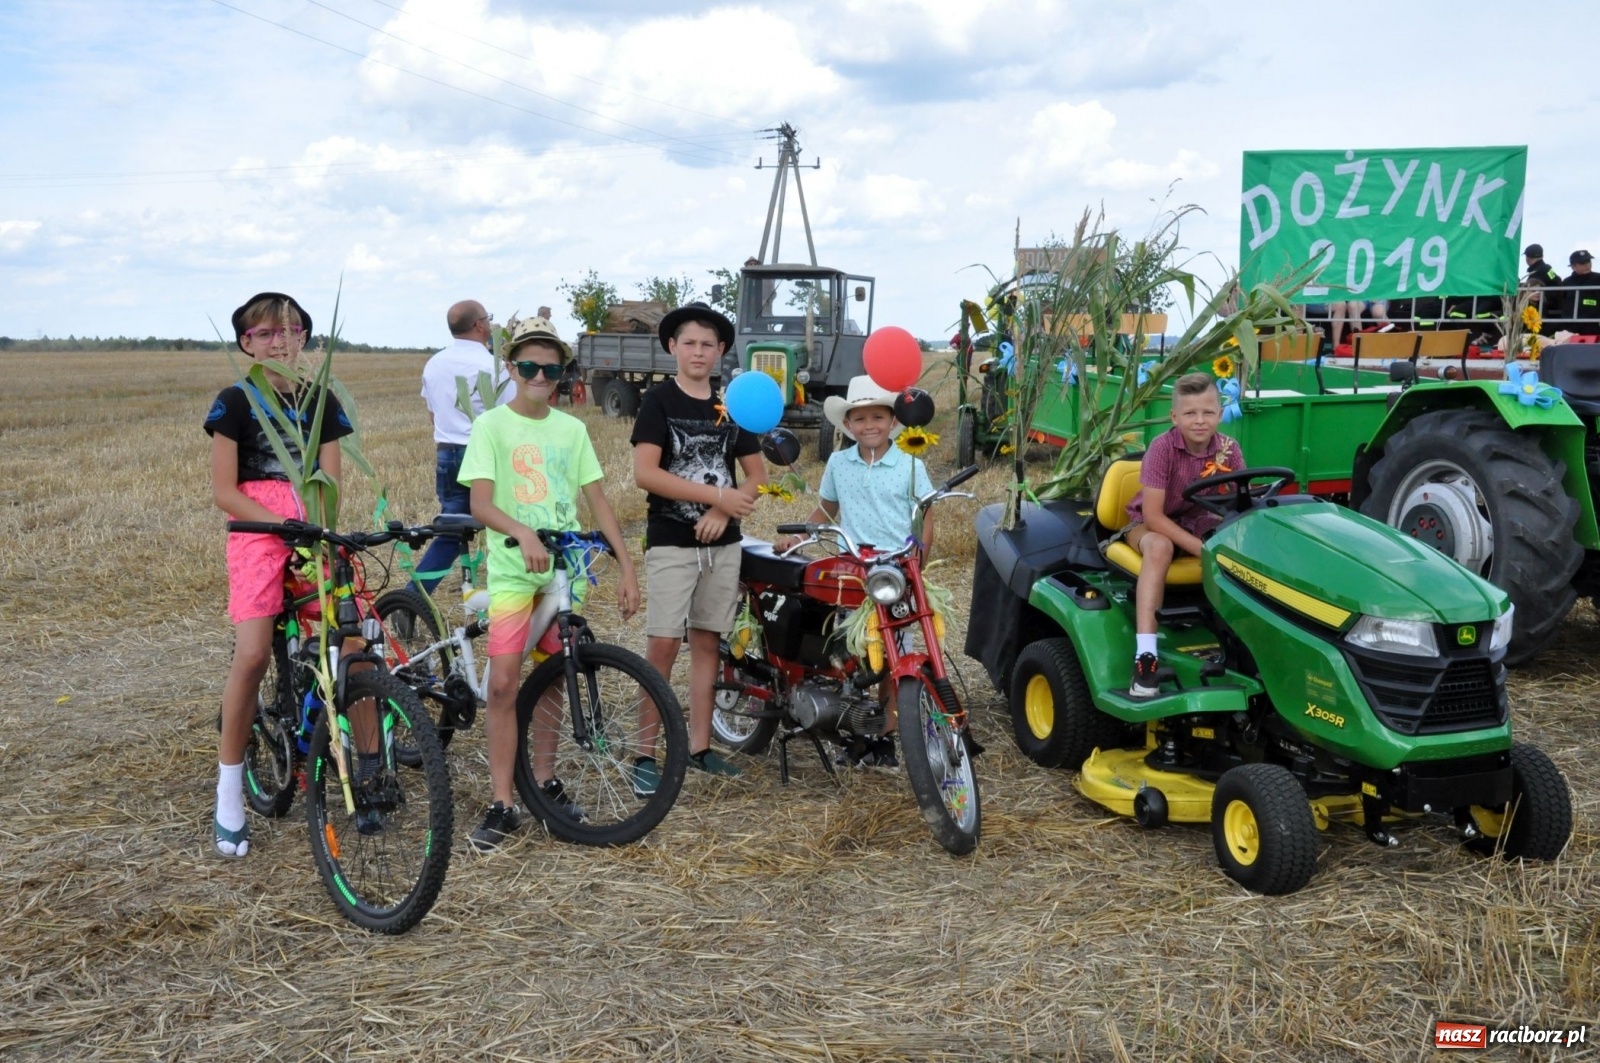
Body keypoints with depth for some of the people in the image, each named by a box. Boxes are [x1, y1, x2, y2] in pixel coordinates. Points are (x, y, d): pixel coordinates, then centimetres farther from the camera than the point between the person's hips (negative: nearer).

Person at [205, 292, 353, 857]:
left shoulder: (321, 402, 11)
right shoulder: (235, 401, 2)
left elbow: (328, 485, 7)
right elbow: (223, 491, -3)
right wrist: (284, 526, -14)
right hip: (256, 534, -3)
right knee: (252, 656, -15)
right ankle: (229, 793, 0)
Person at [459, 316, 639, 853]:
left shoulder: (572, 429, 7)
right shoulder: (492, 425, -4)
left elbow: (597, 501, 7)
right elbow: (480, 503, -15)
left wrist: (627, 567, 1)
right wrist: (523, 533, -34)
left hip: (565, 569, 3)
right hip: (512, 570, -3)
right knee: (503, 685, -7)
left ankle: (544, 777, 28)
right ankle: (502, 803, -1)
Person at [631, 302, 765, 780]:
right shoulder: (659, 400, -4)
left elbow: (757, 472, 11)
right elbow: (645, 473, -15)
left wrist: (725, 510, -9)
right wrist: (717, 494, -17)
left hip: (722, 543, 5)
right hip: (671, 542, -5)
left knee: (706, 642, 9)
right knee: (662, 646, -8)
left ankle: (699, 745, 17)